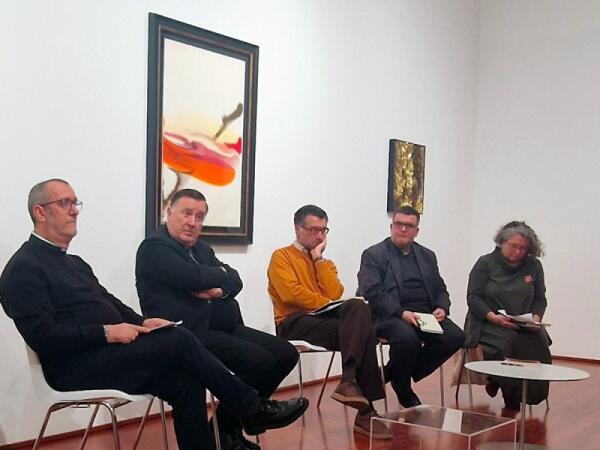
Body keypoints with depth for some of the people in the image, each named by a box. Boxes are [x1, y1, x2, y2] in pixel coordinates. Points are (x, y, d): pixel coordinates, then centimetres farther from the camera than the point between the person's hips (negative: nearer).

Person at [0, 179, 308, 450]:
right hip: (79, 367, -8)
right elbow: (43, 338, -17)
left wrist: (141, 322, 2)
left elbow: (110, 303, 23)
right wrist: (107, 333, -19)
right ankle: (253, 408, -9)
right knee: (179, 341, -21)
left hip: (107, 355, 8)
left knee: (186, 384, -16)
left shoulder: (73, 262, 21)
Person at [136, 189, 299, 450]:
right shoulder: (155, 248, -5)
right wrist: (221, 273, 0)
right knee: (260, 361, -24)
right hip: (189, 334, -9)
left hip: (224, 328, 10)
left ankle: (234, 423, 10)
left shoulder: (202, 249, 22)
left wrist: (220, 290, -11)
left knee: (285, 353, -1)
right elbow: (194, 278, -20)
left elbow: (235, 281, 12)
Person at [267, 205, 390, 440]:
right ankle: (366, 410, -26)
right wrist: (327, 304, -7)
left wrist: (319, 259, 4)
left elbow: (334, 295, 3)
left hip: (325, 317, 6)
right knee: (361, 331, -26)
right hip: (295, 322, -5)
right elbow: (292, 294, -11)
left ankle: (349, 381, -34)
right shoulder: (281, 256, 5)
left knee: (358, 306, -28)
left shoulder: (326, 263, 22)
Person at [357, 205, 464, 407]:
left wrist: (442, 308, -3)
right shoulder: (373, 255, 4)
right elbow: (372, 292, -9)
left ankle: (393, 374, -5)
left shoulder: (427, 256, 21)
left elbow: (440, 290, 21)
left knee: (455, 336, -19)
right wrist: (402, 313, -22)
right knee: (407, 337, -36)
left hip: (425, 315, 6)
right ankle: (403, 390, -5)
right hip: (389, 316, -6)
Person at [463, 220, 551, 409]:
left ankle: (531, 394, -11)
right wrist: (493, 316, -19)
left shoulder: (534, 266, 12)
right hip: (489, 324, -3)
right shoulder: (486, 263, 2)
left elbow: (540, 299, 15)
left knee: (538, 344, -29)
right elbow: (473, 297, -3)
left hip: (524, 326, 3)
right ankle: (512, 399, -14)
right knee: (509, 344, -34)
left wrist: (536, 317, -7)